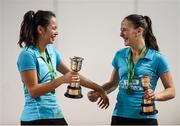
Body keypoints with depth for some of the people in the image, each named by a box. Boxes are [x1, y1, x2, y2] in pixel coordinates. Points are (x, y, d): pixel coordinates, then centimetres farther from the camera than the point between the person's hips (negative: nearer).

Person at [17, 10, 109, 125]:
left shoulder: (51, 51, 9)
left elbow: (73, 75, 17)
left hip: (55, 115, 7)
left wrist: (99, 89, 17)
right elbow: (33, 91, -17)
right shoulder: (28, 55, -13)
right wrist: (61, 80, -24)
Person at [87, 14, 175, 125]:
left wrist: (156, 96, -21)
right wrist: (98, 92, -1)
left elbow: (171, 91, -2)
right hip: (120, 116, 3)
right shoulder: (120, 55, 5)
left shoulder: (157, 58, -6)